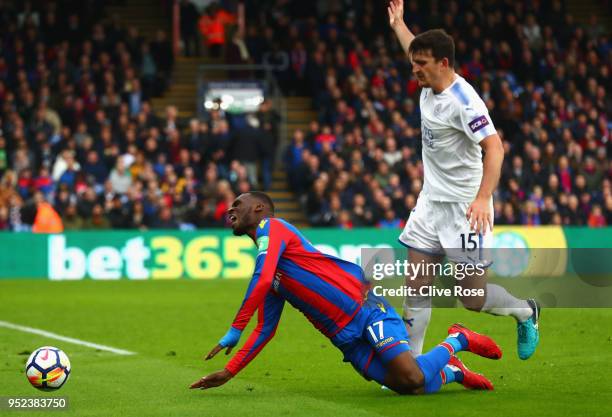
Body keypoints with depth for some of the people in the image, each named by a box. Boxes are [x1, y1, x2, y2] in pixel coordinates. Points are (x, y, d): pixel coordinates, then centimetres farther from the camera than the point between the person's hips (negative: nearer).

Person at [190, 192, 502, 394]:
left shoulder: (271, 227, -3)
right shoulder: (268, 273, 22)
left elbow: (262, 281, -19)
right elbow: (265, 330, 22)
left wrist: (234, 331, -17)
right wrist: (229, 372, 13)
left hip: (365, 308, -7)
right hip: (347, 339, 7)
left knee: (413, 379, -20)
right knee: (409, 388, -11)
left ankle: (456, 341, 9)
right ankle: (450, 371, 17)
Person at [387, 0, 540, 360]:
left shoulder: (463, 100, -21)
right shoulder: (429, 85, 4)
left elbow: (494, 147, -29)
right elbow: (417, 51, 29)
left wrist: (483, 197, -40)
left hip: (465, 208, -8)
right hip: (431, 202, 8)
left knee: (473, 296, -2)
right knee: (416, 288, 0)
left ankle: (526, 312, 26)